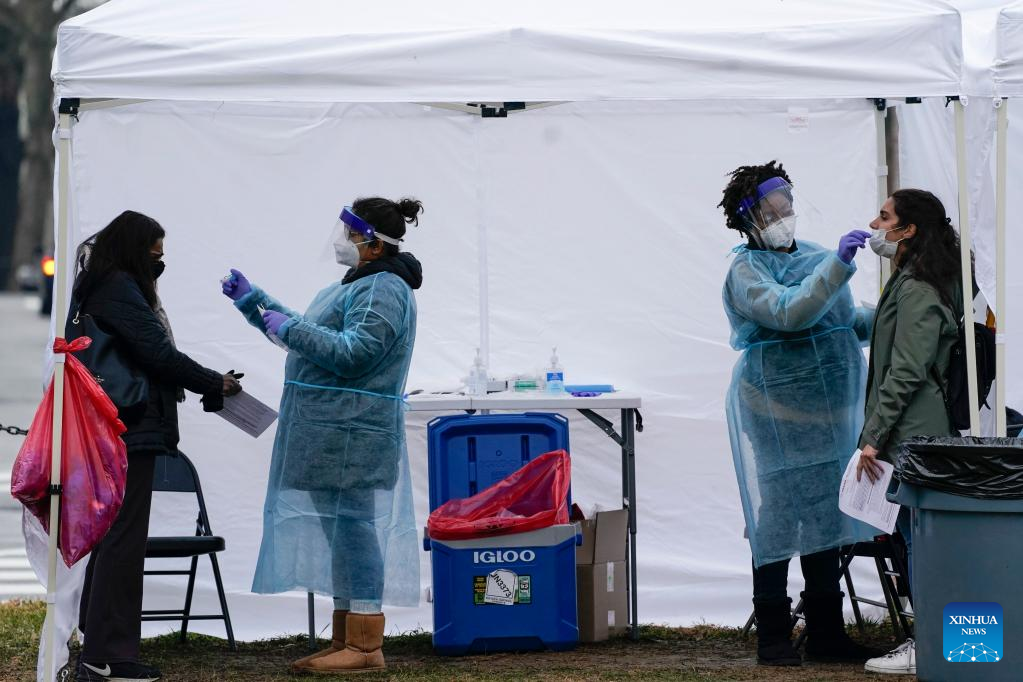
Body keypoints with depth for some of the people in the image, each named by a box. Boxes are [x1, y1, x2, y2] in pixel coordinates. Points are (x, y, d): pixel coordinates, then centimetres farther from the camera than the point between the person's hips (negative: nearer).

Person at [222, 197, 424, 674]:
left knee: (352, 527, -10)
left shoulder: (384, 290, -14)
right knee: (340, 529, 12)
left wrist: (287, 328, -16)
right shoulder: (357, 285, 20)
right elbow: (306, 334, 30)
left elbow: (353, 352, -23)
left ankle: (365, 647, -10)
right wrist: (252, 300, 27)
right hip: (329, 434, 11)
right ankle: (344, 643, 18)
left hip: (351, 435, -11)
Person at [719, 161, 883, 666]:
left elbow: (848, 322, 24)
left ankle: (827, 634, 19)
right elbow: (789, 312, -26)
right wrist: (838, 265, -32)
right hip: (776, 412, -7)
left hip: (832, 412, 7)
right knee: (777, 517, -4)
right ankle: (773, 638, 3)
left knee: (825, 519, 11)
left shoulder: (815, 256, 12)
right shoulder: (746, 271, -8)